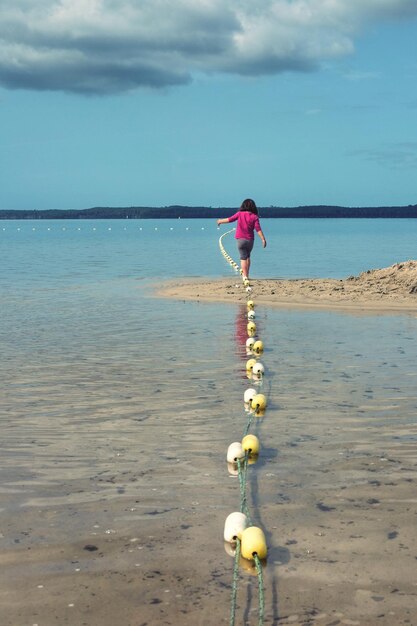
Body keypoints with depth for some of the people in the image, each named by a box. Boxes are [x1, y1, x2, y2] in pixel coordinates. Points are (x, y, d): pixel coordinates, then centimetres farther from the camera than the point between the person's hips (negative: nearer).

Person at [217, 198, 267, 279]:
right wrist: (263, 239, -11)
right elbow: (258, 229, -11)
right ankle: (247, 274, 24)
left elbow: (229, 219, 4)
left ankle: (245, 275, -7)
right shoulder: (254, 217, -4)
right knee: (248, 256, 21)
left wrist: (220, 221, 20)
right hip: (250, 239, 1)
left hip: (240, 239, -1)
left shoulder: (240, 214, -3)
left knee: (243, 258, 0)